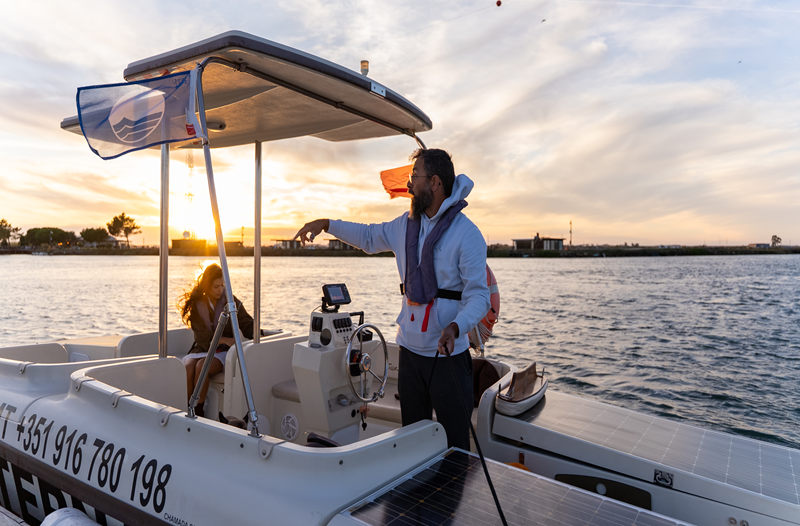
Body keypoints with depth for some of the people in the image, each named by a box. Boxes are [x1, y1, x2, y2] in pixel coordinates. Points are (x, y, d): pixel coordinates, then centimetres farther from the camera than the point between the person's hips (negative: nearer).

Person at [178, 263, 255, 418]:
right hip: (201, 350, 1)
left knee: (202, 366, -31)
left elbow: (247, 325, 2)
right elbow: (203, 336, -8)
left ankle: (198, 413, -21)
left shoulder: (231, 301, 3)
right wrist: (226, 340, -22)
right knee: (188, 368, -31)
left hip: (224, 352, -1)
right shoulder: (196, 304, 2)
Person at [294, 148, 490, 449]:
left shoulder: (467, 234, -13)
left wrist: (455, 327, -34)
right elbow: (369, 237, 26)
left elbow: (478, 294, -17)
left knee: (455, 444, 0)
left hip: (448, 355, -6)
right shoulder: (406, 225, 9)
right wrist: (326, 224, 19)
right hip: (410, 351, 6)